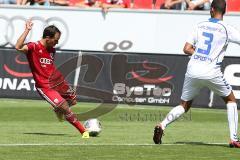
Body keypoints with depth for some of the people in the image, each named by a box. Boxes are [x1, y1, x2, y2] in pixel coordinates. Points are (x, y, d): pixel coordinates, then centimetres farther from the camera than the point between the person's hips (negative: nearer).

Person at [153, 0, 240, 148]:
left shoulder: (200, 26, 10)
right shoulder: (226, 29, -1)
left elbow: (187, 49, 9)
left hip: (193, 70, 3)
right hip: (211, 72, -3)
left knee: (184, 105, 17)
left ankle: (163, 125, -8)